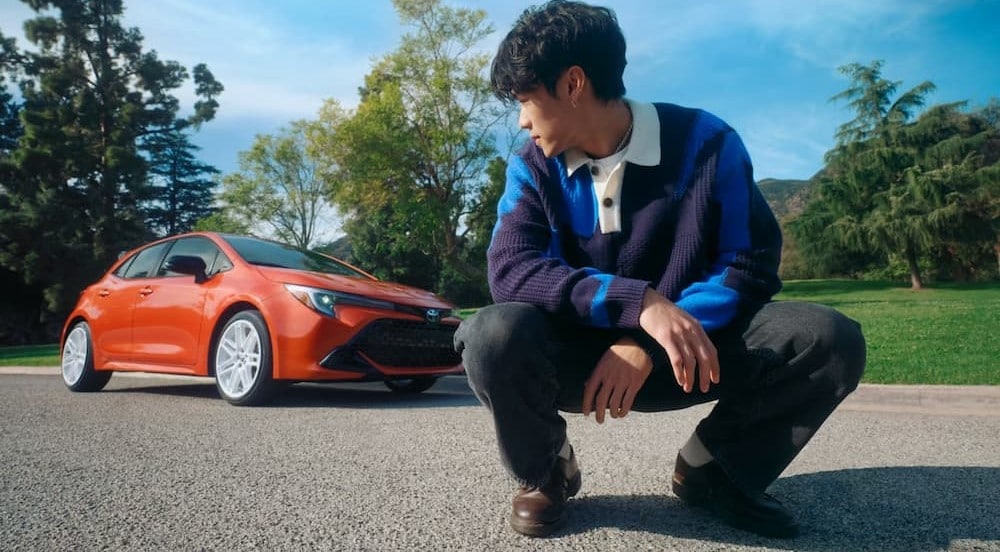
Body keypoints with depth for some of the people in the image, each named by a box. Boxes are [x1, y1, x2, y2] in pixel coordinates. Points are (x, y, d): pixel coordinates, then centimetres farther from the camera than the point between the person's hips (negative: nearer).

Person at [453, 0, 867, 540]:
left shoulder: (705, 141, -8)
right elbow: (511, 269, -19)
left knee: (829, 340, -22)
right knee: (494, 337, -32)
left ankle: (710, 470, 5)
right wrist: (639, 302, -33)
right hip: (580, 352, 0)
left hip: (681, 351, 1)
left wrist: (646, 346, -25)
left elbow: (749, 267, -11)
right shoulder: (533, 167, -5)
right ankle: (546, 472, 1)